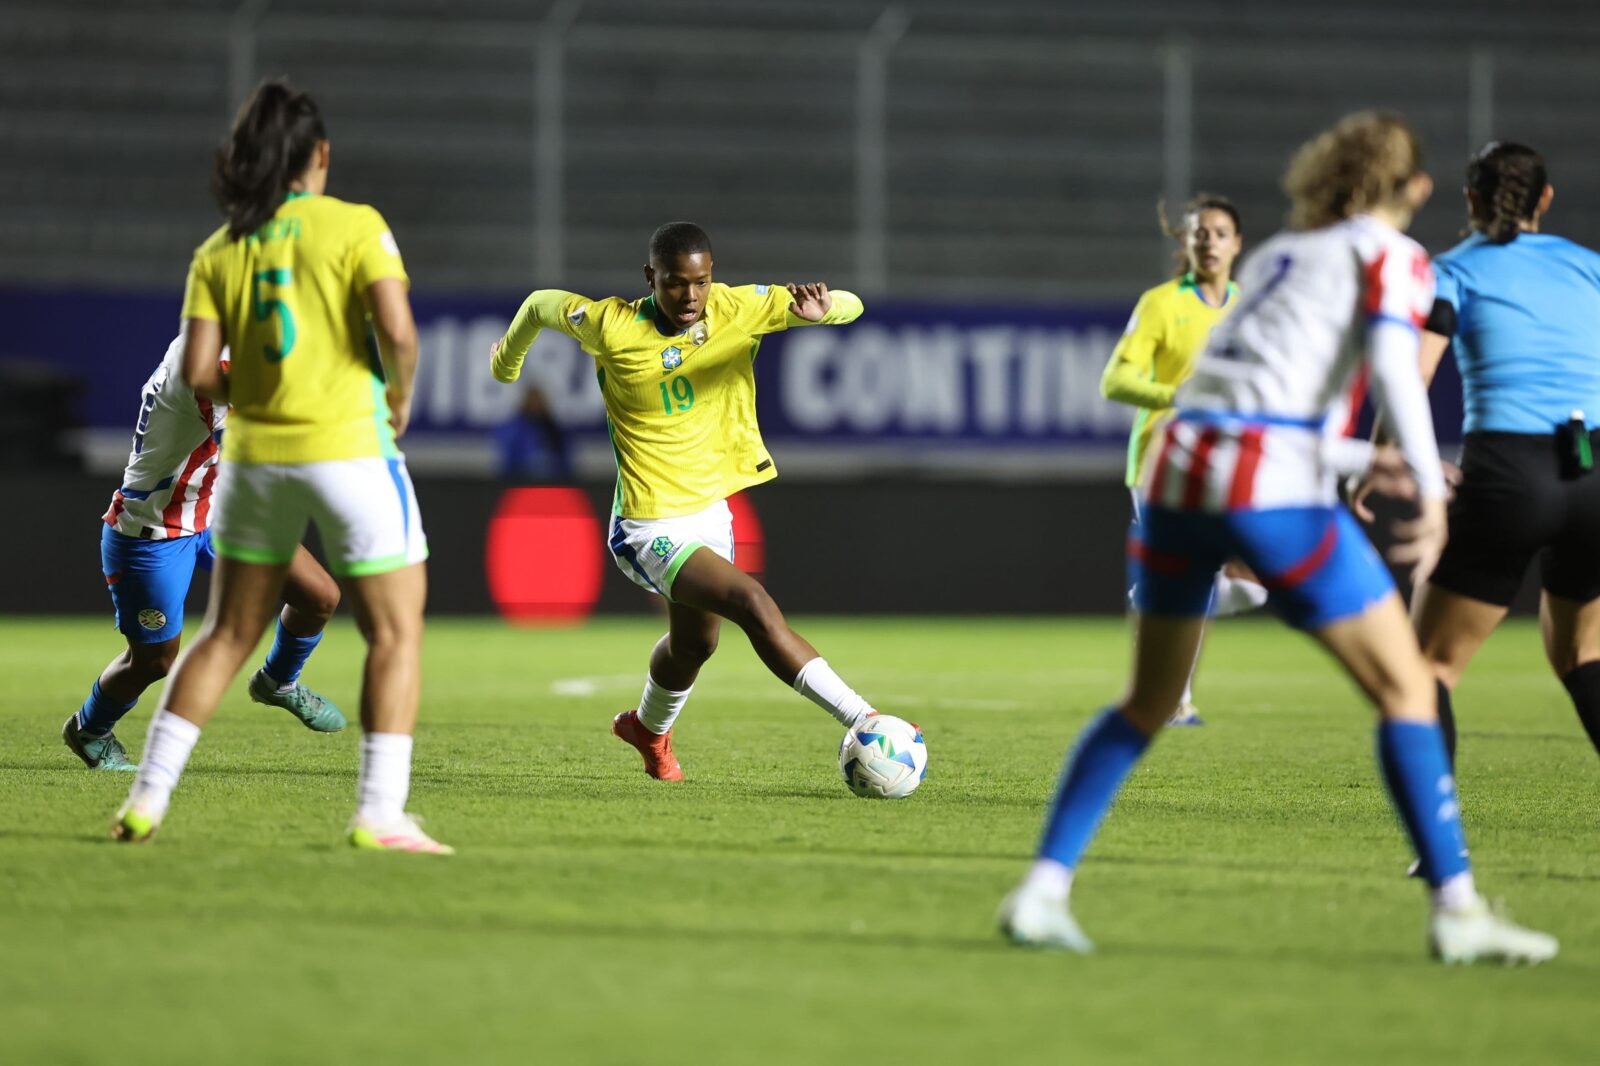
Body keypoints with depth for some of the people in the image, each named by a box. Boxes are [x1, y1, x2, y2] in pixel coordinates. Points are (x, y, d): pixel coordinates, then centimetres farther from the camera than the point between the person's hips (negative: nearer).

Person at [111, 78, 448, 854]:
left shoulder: (218, 253, 5)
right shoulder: (354, 227, -6)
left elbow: (198, 372, -2)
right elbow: (397, 331, -17)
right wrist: (399, 395, 2)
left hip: (255, 454, 5)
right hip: (349, 451, -5)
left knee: (227, 635, 16)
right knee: (395, 631, 5)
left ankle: (146, 798, 14)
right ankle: (379, 815, -3)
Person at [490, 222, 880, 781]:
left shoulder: (740, 309, -7)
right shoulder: (611, 326, -16)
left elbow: (851, 306, -10)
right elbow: (541, 304, 4)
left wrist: (823, 307, -34)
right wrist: (507, 360, 23)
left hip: (712, 510, 7)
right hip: (652, 525, -7)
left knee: (694, 643, 28)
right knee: (754, 604, -26)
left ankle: (649, 729, 59)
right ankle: (865, 722, -30)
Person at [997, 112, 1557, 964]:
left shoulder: (1274, 254, 27)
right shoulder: (1391, 254, 8)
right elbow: (1391, 358, -11)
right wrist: (1430, 491, -17)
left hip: (1178, 464, 6)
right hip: (1274, 485, -6)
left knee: (1149, 702, 20)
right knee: (1404, 686, 3)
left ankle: (1041, 889, 12)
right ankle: (1456, 910, -3)